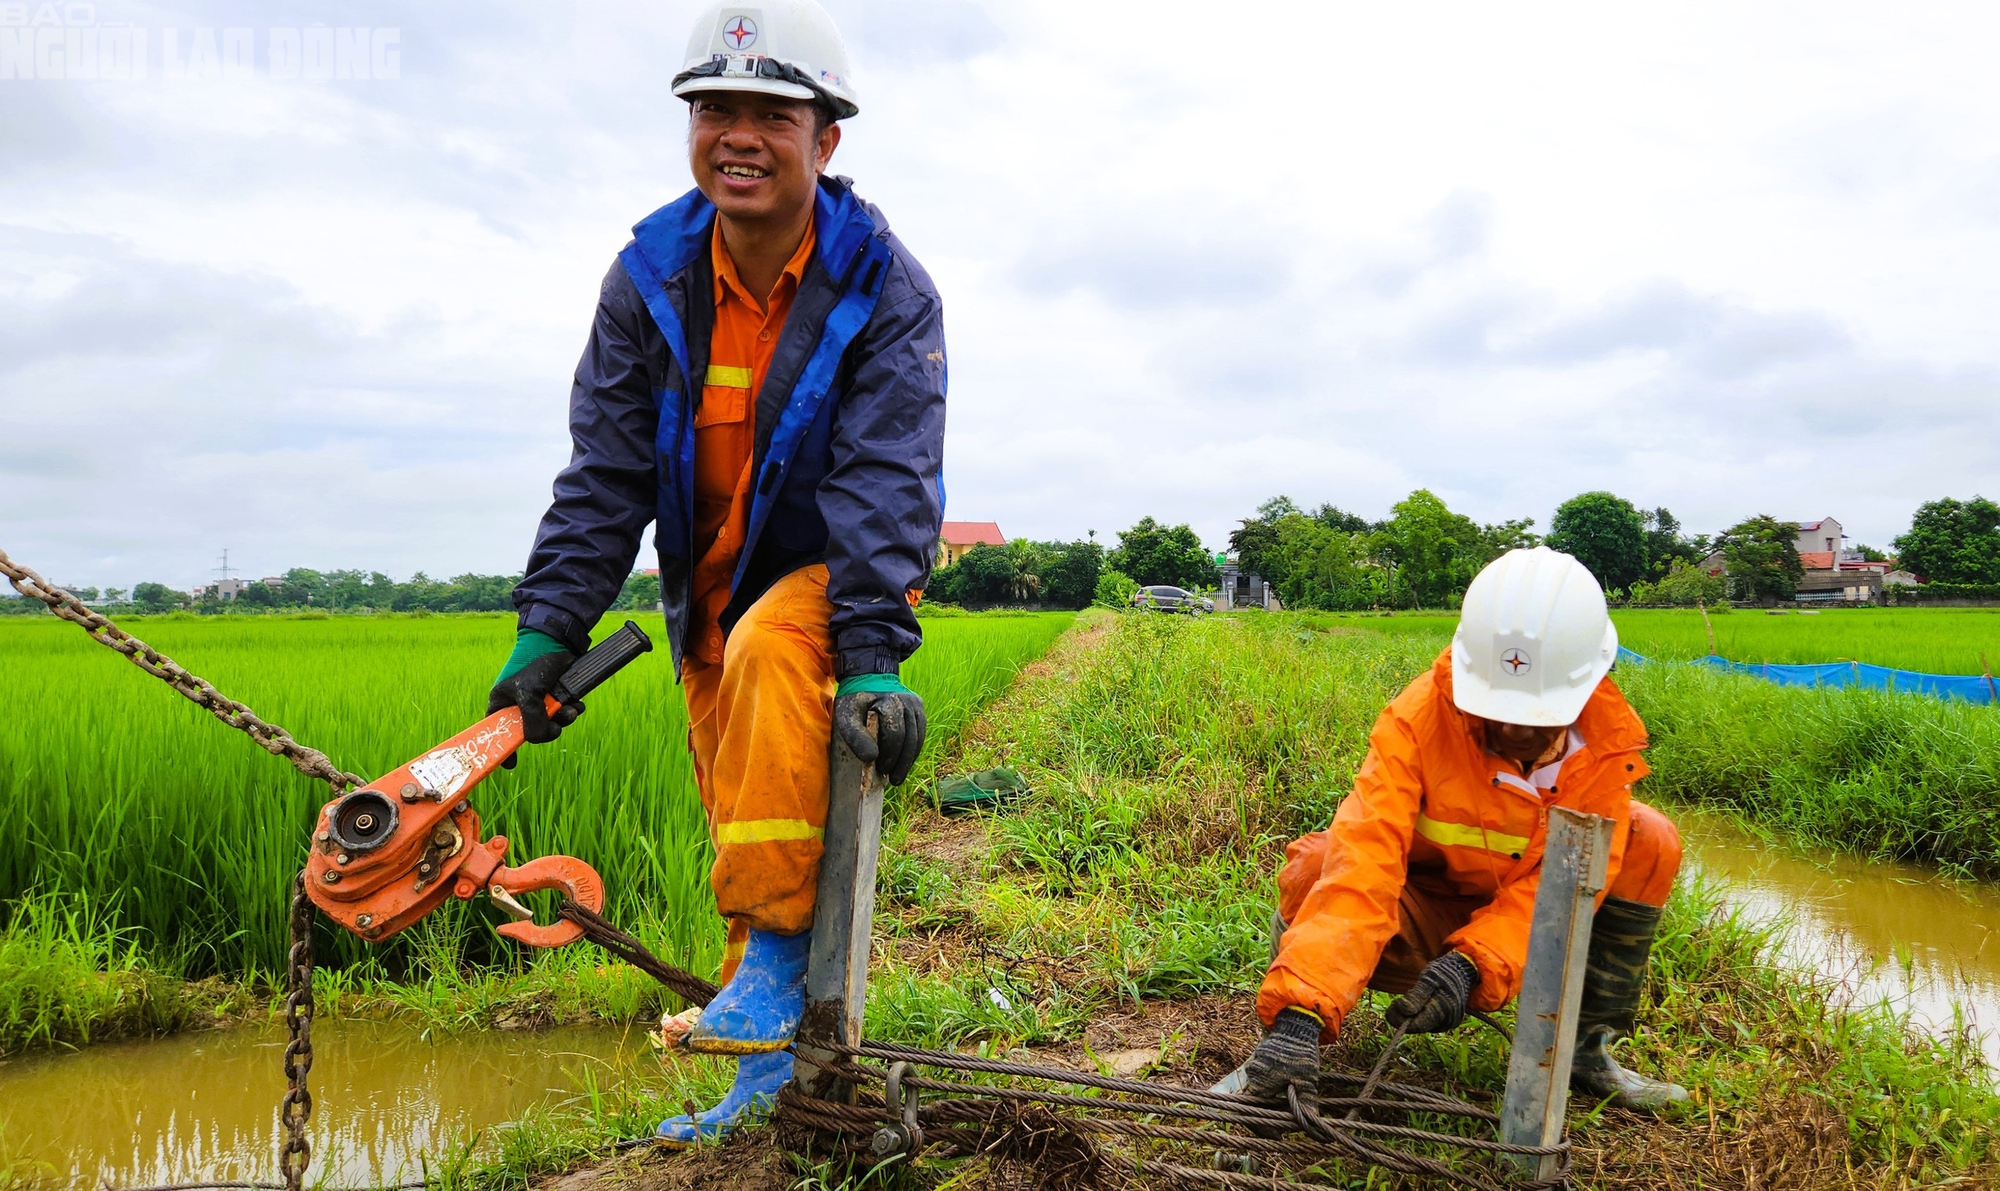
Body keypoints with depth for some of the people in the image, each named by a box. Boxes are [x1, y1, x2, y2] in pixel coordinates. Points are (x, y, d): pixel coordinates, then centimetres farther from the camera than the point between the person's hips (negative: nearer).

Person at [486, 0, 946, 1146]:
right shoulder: (650, 279, -6)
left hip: (838, 572, -4)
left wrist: (872, 655, -35)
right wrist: (548, 629, -17)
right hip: (713, 590, 4)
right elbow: (604, 473, -7)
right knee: (741, 825, 5)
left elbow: (888, 484, -24)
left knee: (768, 654, -36)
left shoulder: (885, 287, -16)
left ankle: (777, 958, -26)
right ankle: (773, 1068, 20)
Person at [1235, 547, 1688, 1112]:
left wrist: (1471, 963, -40)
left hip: (1527, 927, 4)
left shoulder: (1606, 738, -16)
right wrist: (1300, 1011, -48)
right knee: (1318, 865, -34)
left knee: (1650, 842, -16)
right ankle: (1283, 1040, -11)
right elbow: (1364, 862, -38)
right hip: (1426, 915, -4)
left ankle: (1585, 1048, -3)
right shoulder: (1419, 718, -27)